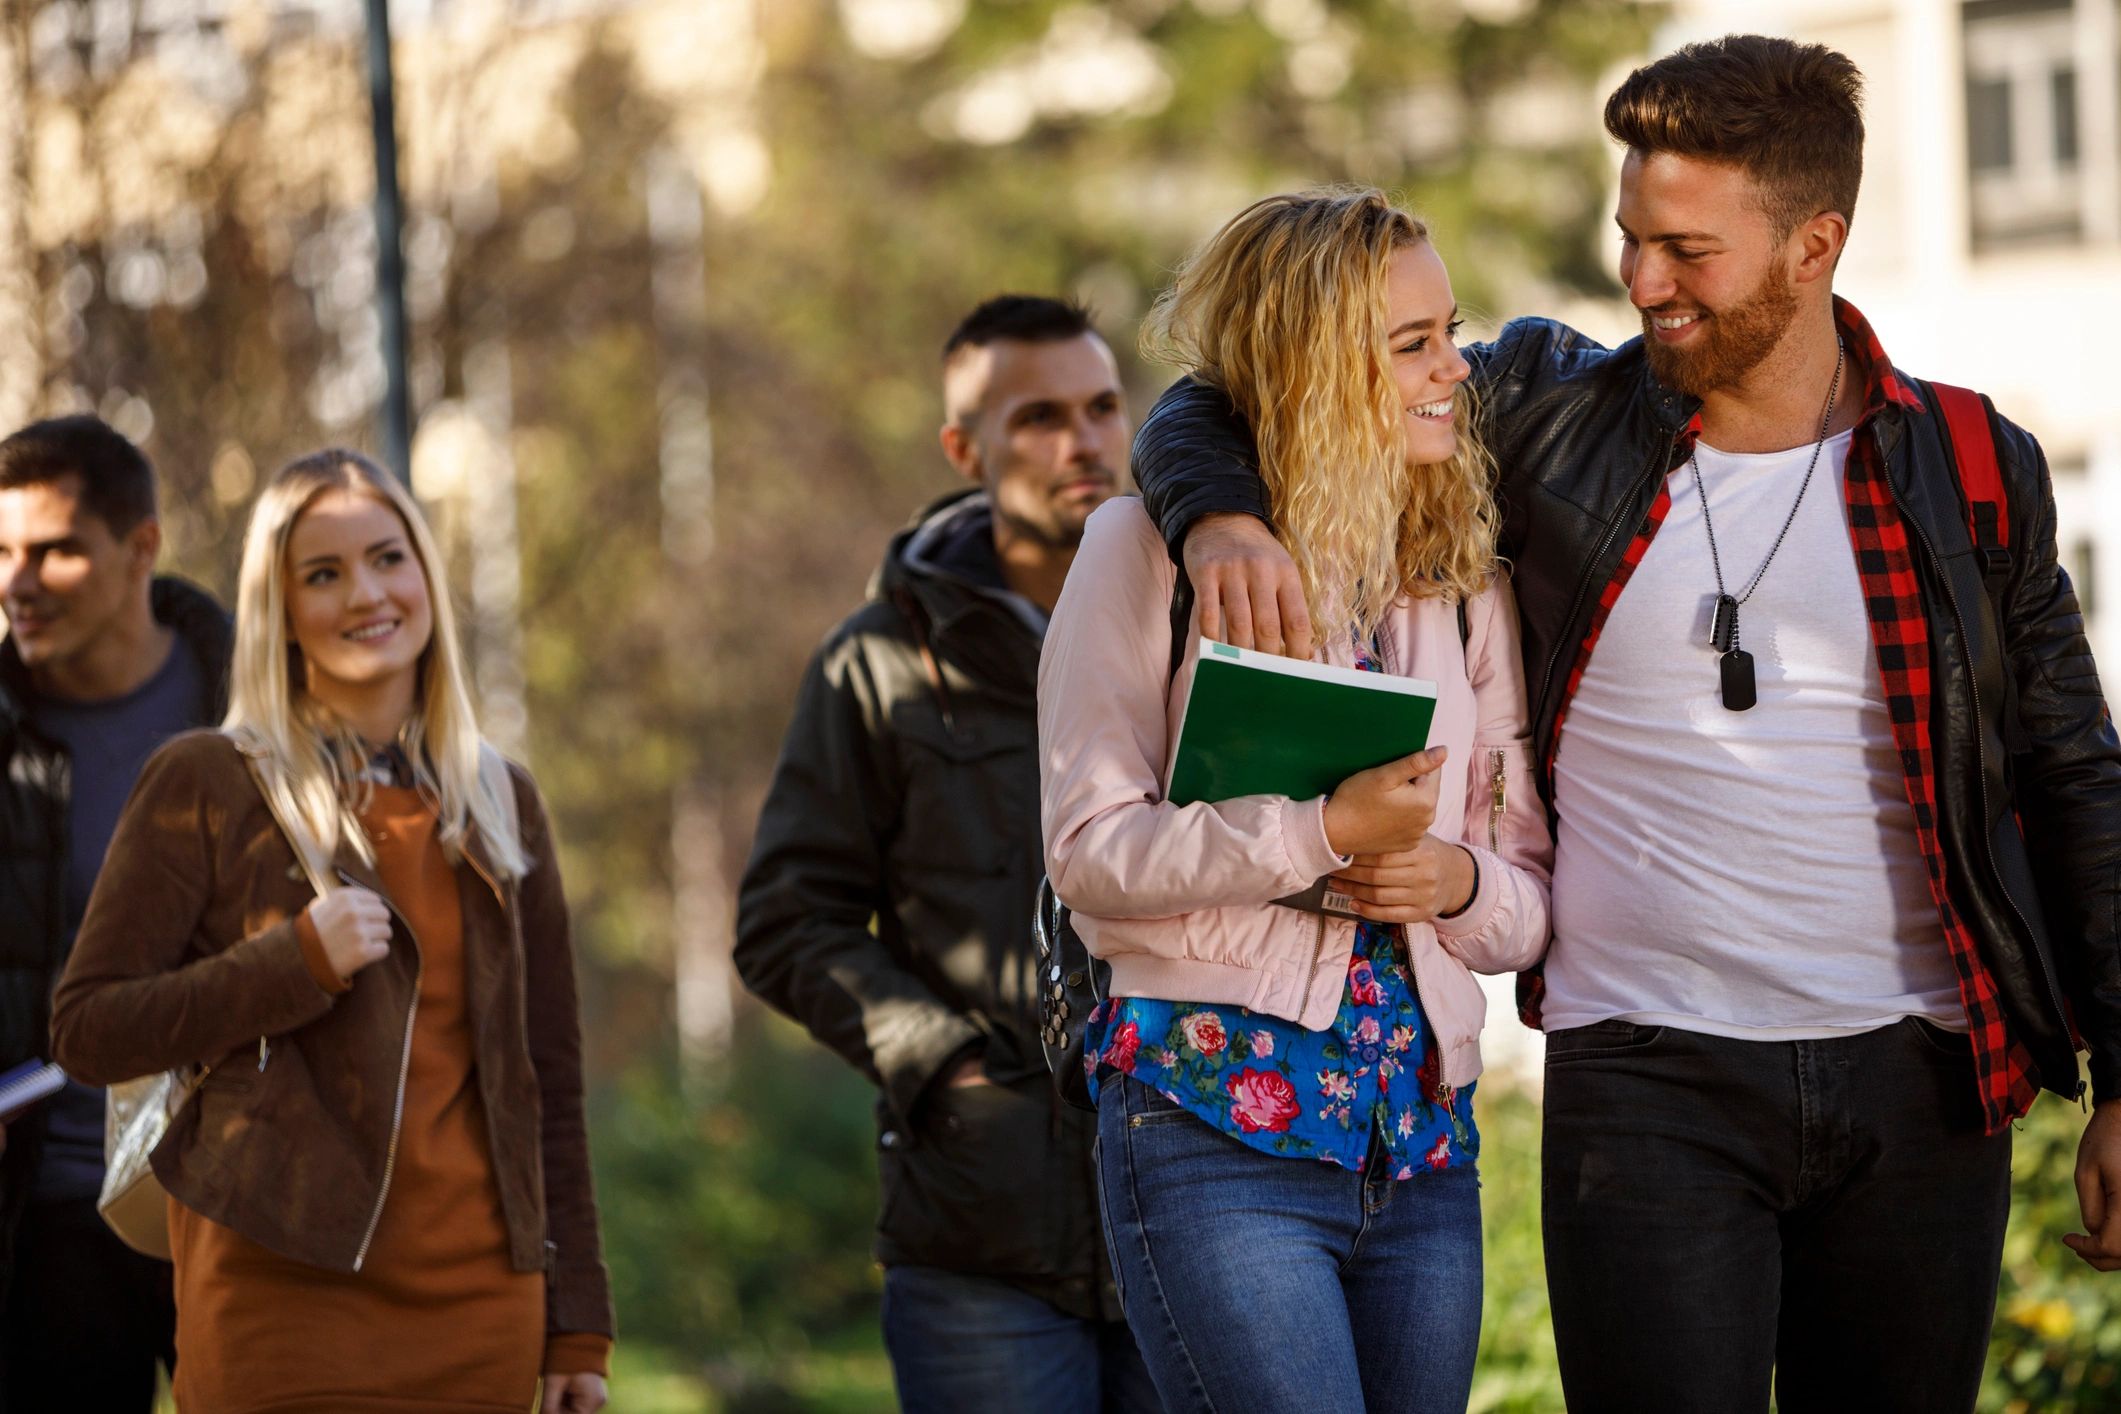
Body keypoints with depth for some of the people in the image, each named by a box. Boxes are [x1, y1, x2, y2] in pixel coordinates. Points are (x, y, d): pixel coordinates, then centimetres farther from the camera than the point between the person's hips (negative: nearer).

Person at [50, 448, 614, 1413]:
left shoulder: (501, 803, 14)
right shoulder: (206, 785, 0)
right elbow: (86, 1029, -4)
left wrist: (576, 1320, 11)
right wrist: (299, 961, -14)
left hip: (480, 1304, 4)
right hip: (286, 1295, -4)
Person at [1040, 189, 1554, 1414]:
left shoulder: (1463, 585, 15)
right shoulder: (1156, 554, 0)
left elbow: (1533, 891, 16)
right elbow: (1090, 847, -7)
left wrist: (1463, 882, -7)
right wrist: (1322, 834, -17)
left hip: (1424, 1143, 6)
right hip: (1219, 1129, -6)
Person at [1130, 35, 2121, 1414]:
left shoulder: (1973, 472, 5)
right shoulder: (1554, 413, 3)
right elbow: (1217, 407, 8)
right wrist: (1223, 519, -16)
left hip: (1919, 1089, 1)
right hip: (1647, 1080, -1)